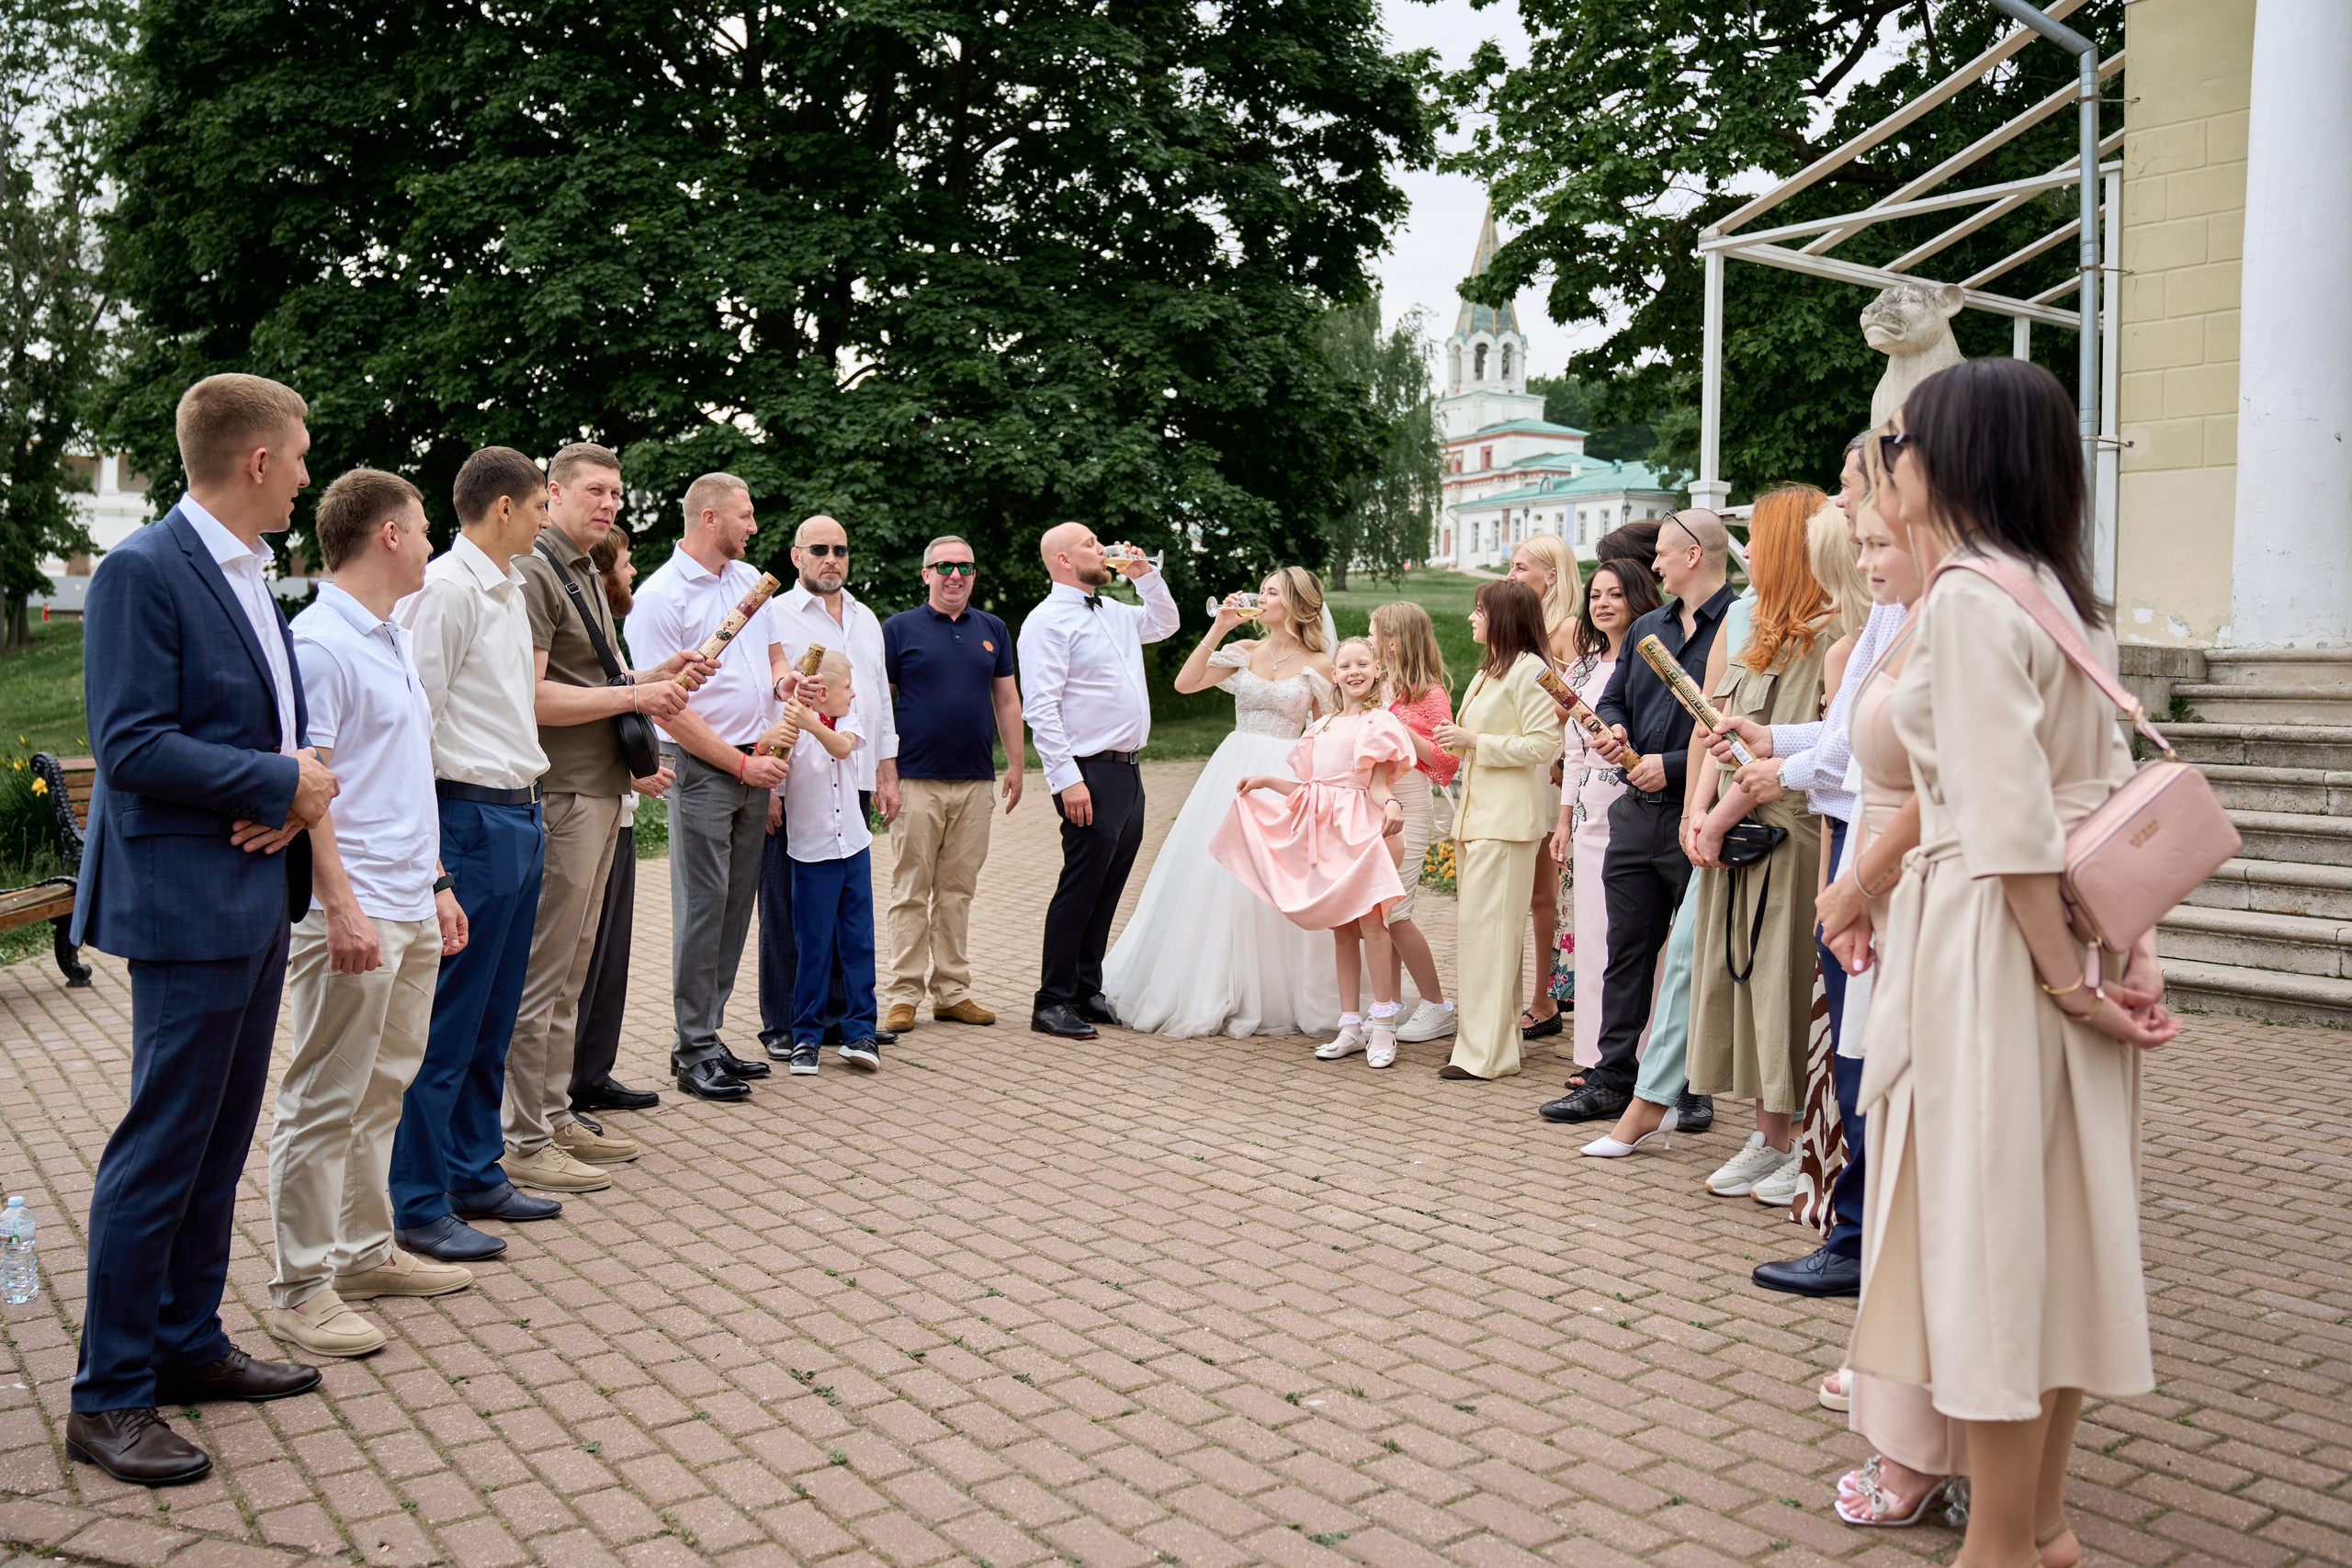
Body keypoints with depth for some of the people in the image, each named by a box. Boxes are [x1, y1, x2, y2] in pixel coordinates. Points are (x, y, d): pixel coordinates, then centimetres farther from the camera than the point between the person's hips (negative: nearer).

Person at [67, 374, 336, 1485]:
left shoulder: (248, 575, 13)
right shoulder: (143, 572, -14)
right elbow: (131, 747, -19)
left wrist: (300, 787, -2)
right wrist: (286, 785, -14)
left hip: (257, 897, 9)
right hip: (187, 902, -9)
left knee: (219, 1143, 16)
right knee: (161, 1151, -1)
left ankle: (188, 1345, 30)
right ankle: (108, 1395, 12)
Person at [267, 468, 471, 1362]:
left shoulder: (394, 641, 17)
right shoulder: (320, 644, -13)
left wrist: (436, 885, 20)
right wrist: (342, 907, -22)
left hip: (411, 911, 10)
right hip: (354, 916, -10)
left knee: (382, 1090, 16)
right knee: (324, 1104, -2)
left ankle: (365, 1251, 27)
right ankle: (300, 1288, 6)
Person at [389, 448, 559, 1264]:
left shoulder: (508, 590, 17)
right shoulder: (446, 588, -12)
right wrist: (428, 851, -18)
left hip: (520, 816, 9)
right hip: (472, 817, -9)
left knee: (493, 1015, 15)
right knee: (447, 1022, -2)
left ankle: (475, 1173, 27)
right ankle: (418, 1206, 7)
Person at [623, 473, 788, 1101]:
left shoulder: (748, 578, 13)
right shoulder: (661, 595, -10)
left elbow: (774, 655, 25)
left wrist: (790, 684, 1)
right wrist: (741, 764, -12)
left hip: (754, 765, 7)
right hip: (700, 767, -7)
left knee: (736, 906, 9)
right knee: (702, 907, -5)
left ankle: (708, 1035, 18)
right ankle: (695, 1052, 3)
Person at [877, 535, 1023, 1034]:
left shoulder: (993, 630, 14)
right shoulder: (900, 629, 2)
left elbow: (1007, 700, 17)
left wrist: (1016, 764, 11)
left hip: (975, 782, 4)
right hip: (917, 781, -3)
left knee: (958, 891, 8)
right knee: (911, 891, -1)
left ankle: (952, 992, 14)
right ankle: (902, 995, 4)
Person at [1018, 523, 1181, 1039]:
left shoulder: (1115, 613, 17)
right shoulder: (1048, 621, -9)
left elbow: (1165, 622, 36)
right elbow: (1041, 707, -16)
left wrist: (1144, 573, 20)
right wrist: (1067, 779, -22)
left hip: (1128, 771, 8)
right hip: (1089, 774, -8)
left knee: (1109, 888, 12)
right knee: (1081, 886, -5)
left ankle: (1087, 992, 22)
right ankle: (1053, 1002, 4)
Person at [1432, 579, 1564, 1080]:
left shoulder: (1529, 670, -9)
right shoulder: (1487, 675, 22)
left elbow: (1543, 745, -17)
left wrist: (1475, 741, -14)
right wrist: (1458, 741, 14)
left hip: (1507, 818, -10)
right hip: (1477, 813, 10)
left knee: (1486, 926, -10)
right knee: (1481, 925, 11)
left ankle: (1485, 1052, -7)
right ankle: (1497, 1032, 18)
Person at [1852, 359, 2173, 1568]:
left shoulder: (1968, 596, -15)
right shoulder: (2063, 595, 13)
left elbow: (2009, 822, -19)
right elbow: (2110, 787, 10)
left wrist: (2066, 977, -15)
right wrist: (2134, 947, 8)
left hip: (1994, 934, -9)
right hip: (2067, 930, 9)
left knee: (1985, 1227, 0)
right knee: (2055, 1221, 15)